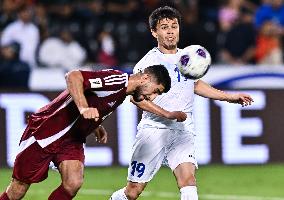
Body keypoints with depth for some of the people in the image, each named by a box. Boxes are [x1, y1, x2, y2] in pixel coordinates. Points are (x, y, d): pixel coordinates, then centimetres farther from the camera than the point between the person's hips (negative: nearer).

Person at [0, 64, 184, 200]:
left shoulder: (121, 94, 9)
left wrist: (96, 126, 10)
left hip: (72, 139, 8)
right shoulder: (116, 80, -21)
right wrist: (84, 108, -41)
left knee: (73, 183, -16)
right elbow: (73, 77, -31)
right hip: (46, 131, -8)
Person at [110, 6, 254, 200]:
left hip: (183, 132, 4)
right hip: (153, 131, -4)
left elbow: (196, 84, 32)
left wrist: (230, 96, 31)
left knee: (187, 177, -22)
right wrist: (168, 114, -28)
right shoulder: (148, 62, -7)